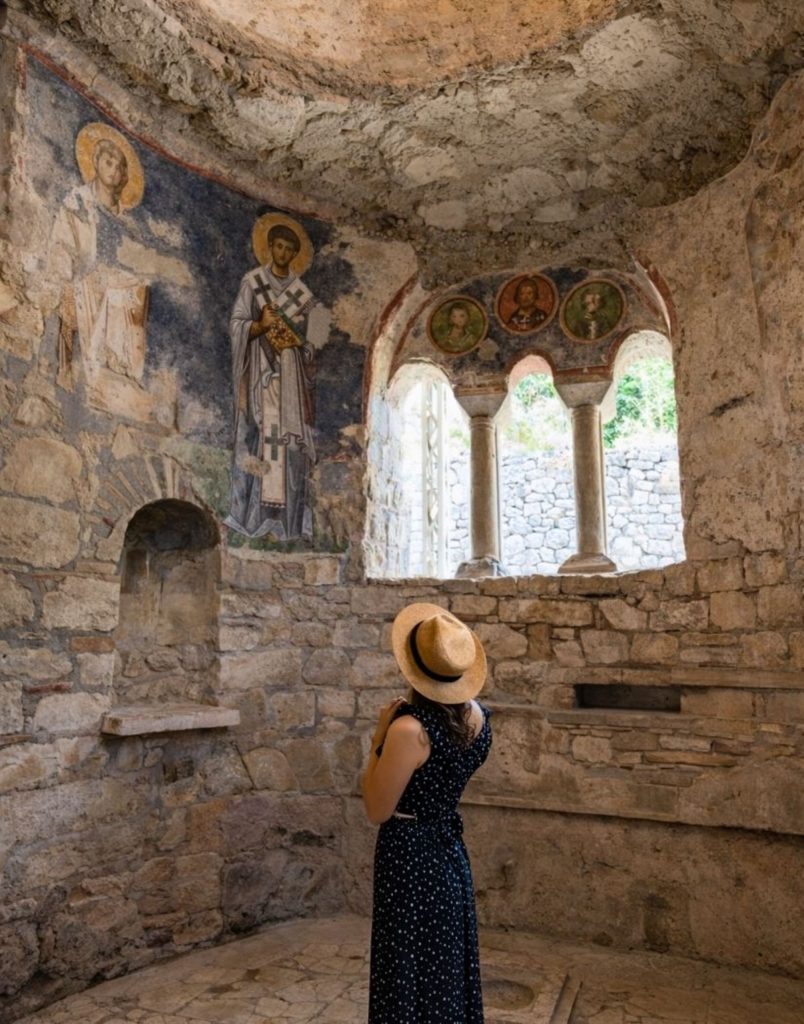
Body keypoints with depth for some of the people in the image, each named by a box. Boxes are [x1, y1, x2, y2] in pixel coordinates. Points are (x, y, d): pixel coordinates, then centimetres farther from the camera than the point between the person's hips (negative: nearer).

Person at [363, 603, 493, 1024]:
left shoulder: (409, 730, -28)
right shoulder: (476, 717, -5)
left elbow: (377, 811, -17)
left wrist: (379, 737, -12)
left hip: (410, 859, -7)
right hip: (450, 854, 7)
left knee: (412, 979, 9)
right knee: (448, 973, 22)